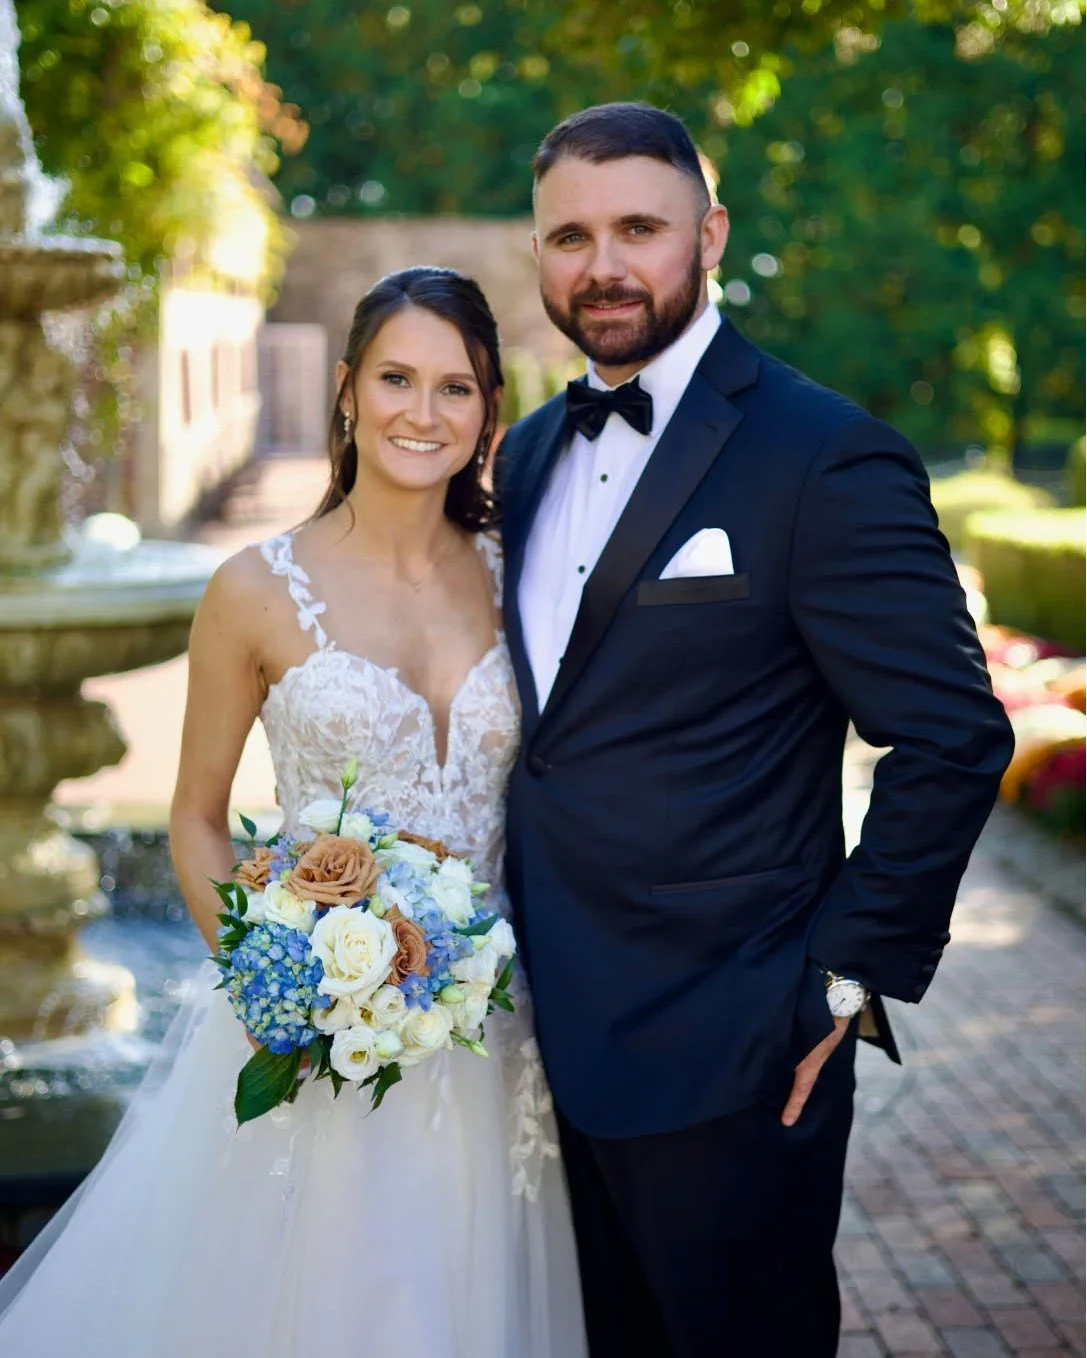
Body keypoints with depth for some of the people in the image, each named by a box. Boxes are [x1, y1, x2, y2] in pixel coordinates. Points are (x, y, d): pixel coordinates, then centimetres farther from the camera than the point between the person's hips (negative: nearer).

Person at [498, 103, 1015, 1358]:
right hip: (553, 1040, 7)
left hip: (726, 1066, -7)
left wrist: (850, 977, -14)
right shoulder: (530, 453, 9)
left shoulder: (828, 457, -14)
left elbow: (953, 740, -16)